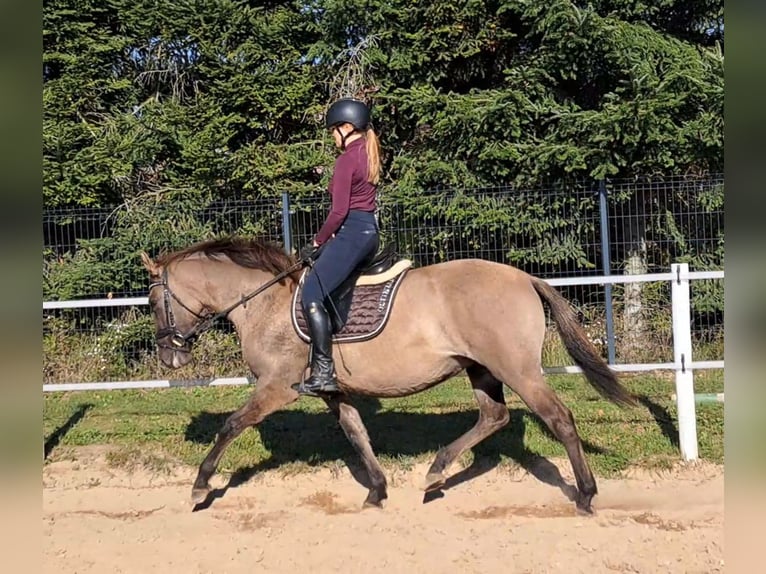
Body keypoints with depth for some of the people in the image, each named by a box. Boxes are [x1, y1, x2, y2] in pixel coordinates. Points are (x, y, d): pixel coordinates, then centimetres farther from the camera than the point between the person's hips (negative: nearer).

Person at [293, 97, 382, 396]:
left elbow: (339, 211, -16)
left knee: (312, 294, -15)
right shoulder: (369, 154, 17)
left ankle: (324, 372, -21)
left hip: (352, 232, -11)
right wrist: (327, 240, 14)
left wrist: (317, 243, -4)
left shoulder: (346, 159, -12)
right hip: (370, 230, 11)